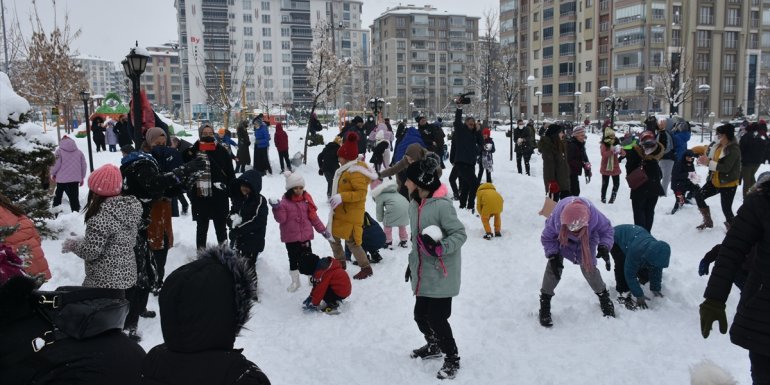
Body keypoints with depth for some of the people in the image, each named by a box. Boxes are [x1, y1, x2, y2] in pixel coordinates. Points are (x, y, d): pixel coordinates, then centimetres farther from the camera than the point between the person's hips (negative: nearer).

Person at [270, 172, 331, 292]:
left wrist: (322, 229, 8)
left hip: (305, 236, 1)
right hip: (290, 238, -1)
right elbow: (281, 219, -13)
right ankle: (295, 281, 28)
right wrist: (276, 208, -29)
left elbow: (313, 217, 7)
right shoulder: (285, 202, -8)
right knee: (293, 259, 12)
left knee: (308, 259, 8)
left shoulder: (307, 199, 1)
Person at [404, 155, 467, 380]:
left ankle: (452, 359, 19)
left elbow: (460, 234, -16)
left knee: (436, 317, -3)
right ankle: (434, 346, 42)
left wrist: (440, 248, -29)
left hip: (441, 274, -8)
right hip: (423, 273, 8)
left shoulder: (442, 205, -20)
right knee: (420, 314, 14)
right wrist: (412, 262, 20)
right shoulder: (414, 204, 6)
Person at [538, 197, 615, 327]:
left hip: (587, 240, 1)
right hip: (561, 239, -1)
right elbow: (547, 238, -21)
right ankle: (544, 303, -3)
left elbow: (606, 229, -18)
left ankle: (604, 297, 25)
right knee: (553, 266, -14)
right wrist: (553, 255, -32)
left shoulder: (594, 215, -40)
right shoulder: (556, 218, -41)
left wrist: (604, 246, -35)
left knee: (588, 267, -2)